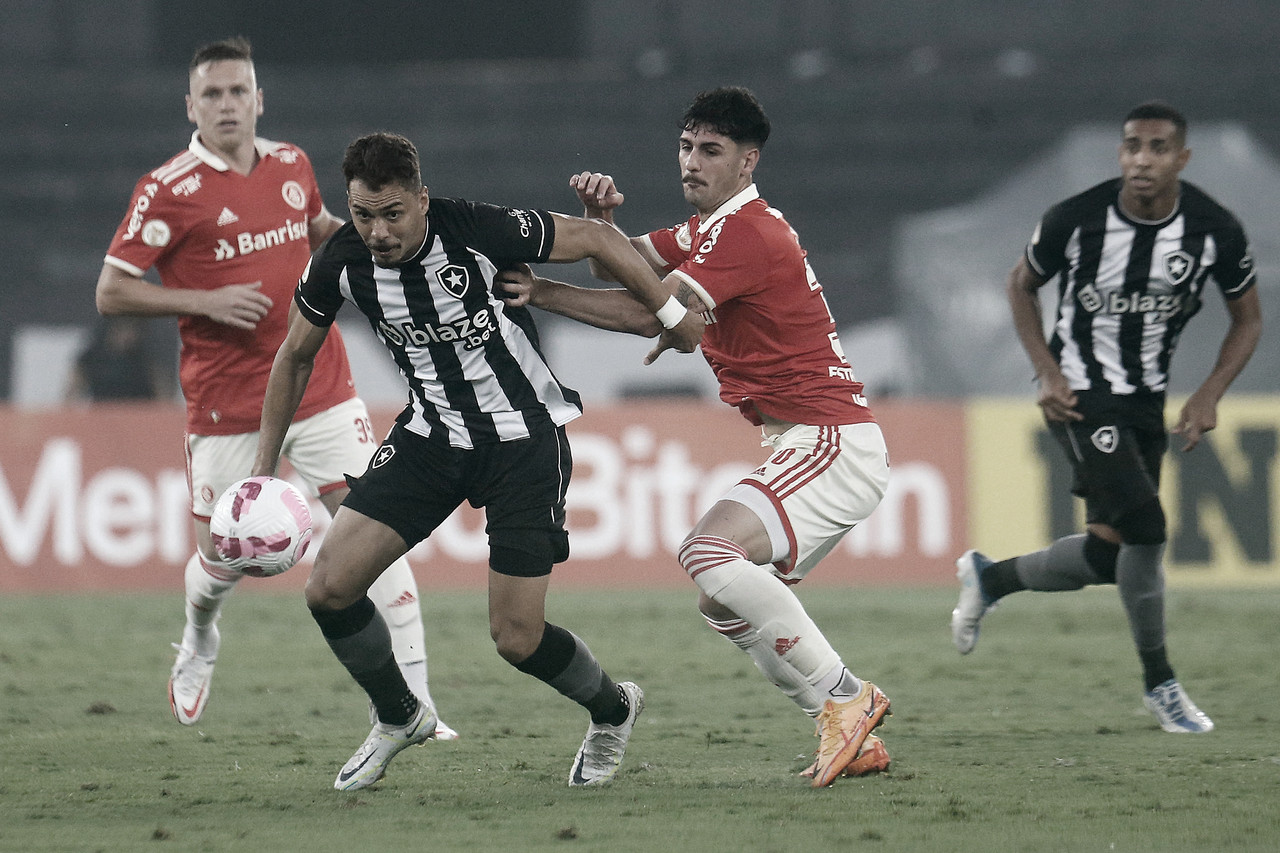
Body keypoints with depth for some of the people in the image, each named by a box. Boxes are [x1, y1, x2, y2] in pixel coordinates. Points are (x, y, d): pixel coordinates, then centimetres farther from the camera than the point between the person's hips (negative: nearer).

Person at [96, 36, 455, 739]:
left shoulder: (290, 165, 7)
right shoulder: (169, 191, -9)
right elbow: (111, 292, -8)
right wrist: (206, 301, -18)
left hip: (322, 389, 3)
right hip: (227, 409, -3)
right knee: (224, 562, 5)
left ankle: (412, 703, -6)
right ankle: (198, 647, 42)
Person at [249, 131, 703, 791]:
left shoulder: (478, 231, -24)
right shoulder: (340, 262, -12)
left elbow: (597, 240, -10)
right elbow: (295, 357, 7)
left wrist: (673, 316, -1)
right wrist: (263, 469, 6)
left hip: (526, 435, -4)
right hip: (431, 435, 4)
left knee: (517, 638, -8)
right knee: (329, 588, -10)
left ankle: (613, 711, 26)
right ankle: (400, 717, 18)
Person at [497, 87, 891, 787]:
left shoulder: (747, 233, -15)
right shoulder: (707, 230, 18)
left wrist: (543, 293, -19)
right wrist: (600, 216, -4)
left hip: (834, 442, -11)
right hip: (816, 446, 11)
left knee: (709, 552, -26)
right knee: (723, 603, 13)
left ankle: (845, 697, -22)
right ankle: (854, 741, 14)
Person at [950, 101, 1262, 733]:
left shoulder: (1215, 231, -11)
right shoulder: (1076, 219, -16)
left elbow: (1247, 319, 4)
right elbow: (1022, 285, 2)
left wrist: (1209, 395, -9)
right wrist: (1049, 373, -8)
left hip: (1145, 398, 5)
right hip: (1080, 390, -5)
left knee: (1109, 555, 4)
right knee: (1143, 525, -20)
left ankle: (989, 578, 30)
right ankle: (1159, 682, -6)